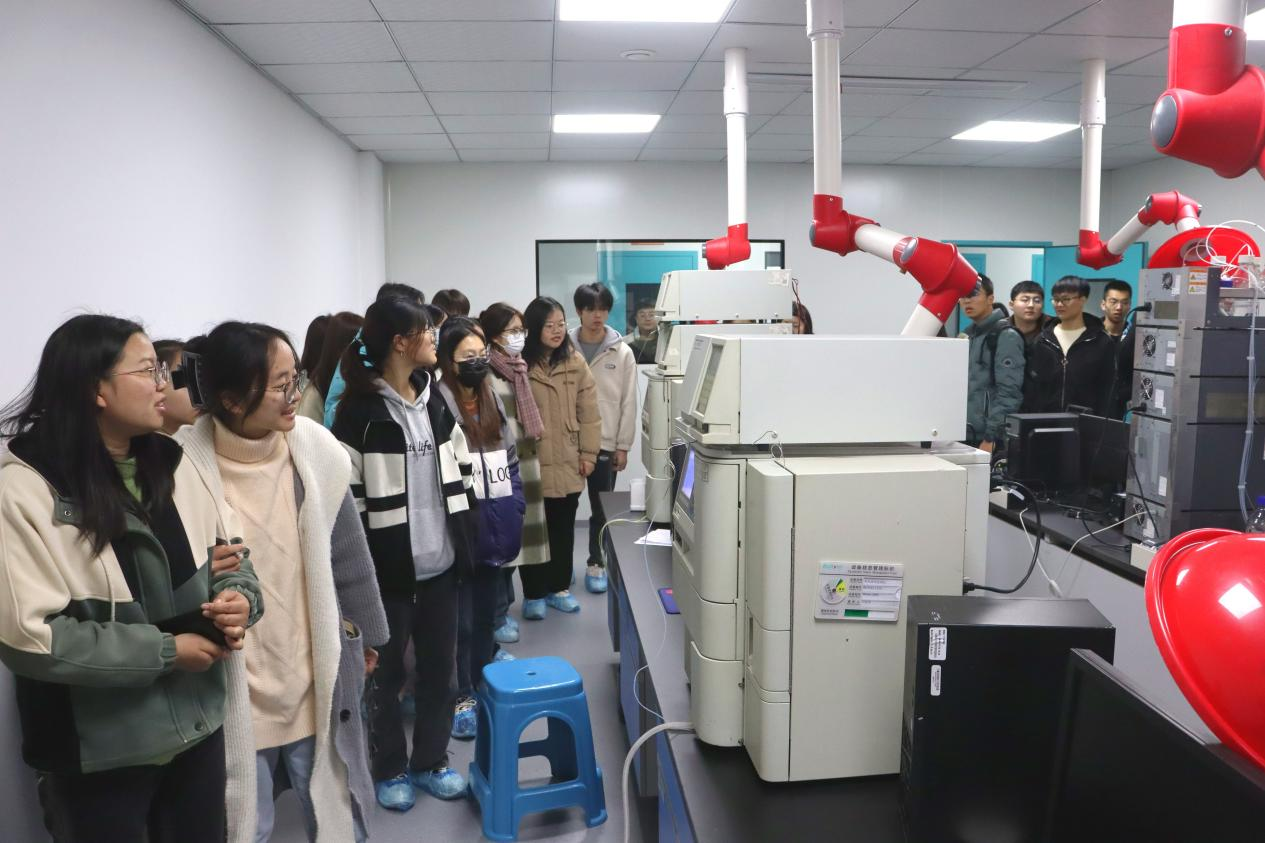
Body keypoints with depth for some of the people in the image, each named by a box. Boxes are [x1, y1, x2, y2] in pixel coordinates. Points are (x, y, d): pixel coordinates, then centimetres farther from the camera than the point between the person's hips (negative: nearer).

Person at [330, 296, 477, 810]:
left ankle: (431, 761, 33)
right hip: (389, 566, -6)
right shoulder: (360, 410, -12)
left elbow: (460, 468, 15)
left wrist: (459, 534, 11)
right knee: (386, 673, 12)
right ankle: (390, 769, 30)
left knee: (440, 669, 15)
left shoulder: (433, 399, 9)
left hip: (440, 561, 6)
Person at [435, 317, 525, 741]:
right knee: (460, 621, 6)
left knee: (486, 616, 19)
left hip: (497, 531, 7)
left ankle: (482, 688, 34)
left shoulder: (493, 400, 10)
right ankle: (461, 698, 22)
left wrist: (515, 511, 8)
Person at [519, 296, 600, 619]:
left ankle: (559, 587, 30)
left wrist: (588, 454, 1)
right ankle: (534, 594, 21)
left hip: (567, 462, 3)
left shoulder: (575, 362, 1)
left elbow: (588, 411, 3)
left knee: (563, 528, 15)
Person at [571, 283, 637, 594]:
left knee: (601, 509, 8)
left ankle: (596, 564, 23)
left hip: (605, 443, 0)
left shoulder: (622, 352, -2)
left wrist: (623, 446, -3)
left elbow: (629, 402, -1)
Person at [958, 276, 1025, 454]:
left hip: (988, 440, -7)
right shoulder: (966, 336, 15)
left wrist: (991, 438, -20)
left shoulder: (1006, 336, -9)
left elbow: (1008, 394, -16)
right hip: (965, 436, 7)